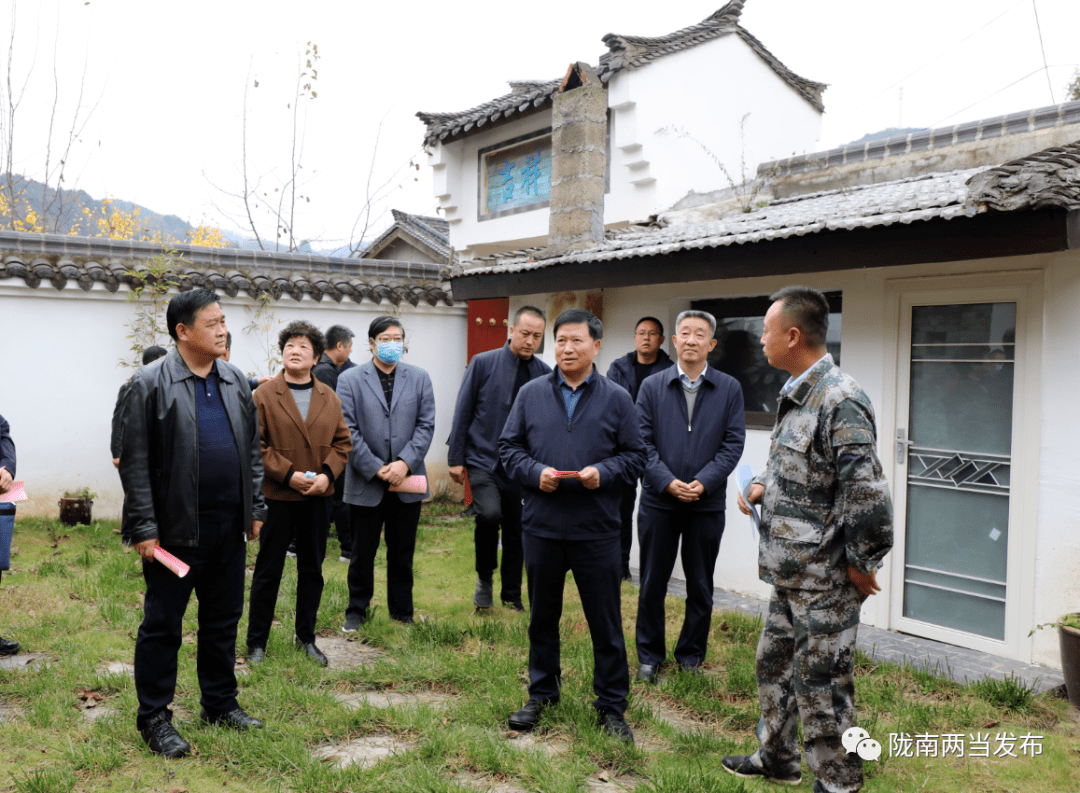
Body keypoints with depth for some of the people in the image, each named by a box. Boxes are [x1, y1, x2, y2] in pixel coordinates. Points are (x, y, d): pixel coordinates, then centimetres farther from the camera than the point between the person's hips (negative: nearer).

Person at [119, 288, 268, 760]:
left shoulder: (235, 381, 9)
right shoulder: (150, 385, -8)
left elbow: (253, 450, 14)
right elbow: (134, 462, -10)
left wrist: (255, 509, 10)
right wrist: (144, 529, -13)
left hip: (229, 526, 6)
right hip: (177, 529, -5)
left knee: (223, 619, 15)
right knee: (163, 624, 5)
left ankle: (220, 704, 30)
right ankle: (154, 719, 19)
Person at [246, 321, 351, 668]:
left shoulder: (329, 398, 7)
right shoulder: (264, 395, -4)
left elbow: (342, 442, 8)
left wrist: (327, 474, -8)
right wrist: (288, 474, -17)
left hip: (318, 497, 4)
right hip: (277, 496, -4)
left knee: (312, 570, 13)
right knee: (268, 571, 5)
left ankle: (306, 636, 27)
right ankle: (257, 642, 18)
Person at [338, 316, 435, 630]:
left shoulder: (419, 378, 7)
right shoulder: (350, 380, 0)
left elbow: (426, 425, 1)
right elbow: (348, 431, -6)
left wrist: (405, 463, -13)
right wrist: (376, 469, -12)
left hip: (408, 480, 2)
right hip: (366, 483, -2)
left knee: (403, 553, 11)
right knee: (362, 553, 9)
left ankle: (402, 611, 25)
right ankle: (357, 610, 25)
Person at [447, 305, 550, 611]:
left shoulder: (545, 374, 2)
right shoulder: (483, 363, -3)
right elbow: (462, 413, -1)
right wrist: (455, 458, -4)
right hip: (483, 460, -2)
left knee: (516, 532, 8)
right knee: (489, 513, -24)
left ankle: (511, 597, 27)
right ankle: (485, 577, 2)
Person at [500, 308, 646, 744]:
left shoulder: (616, 398, 1)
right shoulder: (531, 393, 5)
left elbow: (635, 456, 3)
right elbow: (509, 446, 7)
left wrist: (603, 472, -15)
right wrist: (535, 472, -11)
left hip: (596, 531, -2)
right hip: (541, 527, 2)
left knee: (606, 622, 6)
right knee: (542, 617, 16)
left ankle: (612, 704, 21)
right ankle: (541, 692, 34)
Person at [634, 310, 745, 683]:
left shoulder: (729, 389, 3)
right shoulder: (652, 386, 3)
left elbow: (733, 443, -2)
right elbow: (642, 442, -2)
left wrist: (703, 482, -13)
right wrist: (668, 482, -13)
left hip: (707, 504, 0)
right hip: (658, 501, 0)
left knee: (700, 586, 11)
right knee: (652, 583, 8)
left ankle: (691, 656, 27)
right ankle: (649, 655, 24)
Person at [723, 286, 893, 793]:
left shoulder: (840, 401, -22)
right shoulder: (797, 395, 10)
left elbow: (864, 489, -25)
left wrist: (861, 562, -17)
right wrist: (764, 487, 6)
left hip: (825, 579, -10)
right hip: (790, 572, 10)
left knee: (821, 681, 3)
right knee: (774, 662, 21)